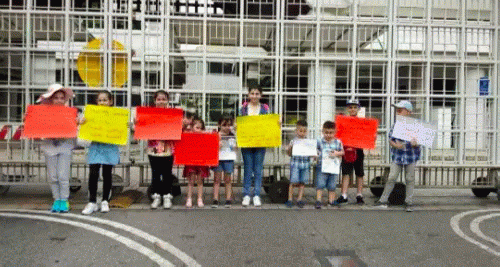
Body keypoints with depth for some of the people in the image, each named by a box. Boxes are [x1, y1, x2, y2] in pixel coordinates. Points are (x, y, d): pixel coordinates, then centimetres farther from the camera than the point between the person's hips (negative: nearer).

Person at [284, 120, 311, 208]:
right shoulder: (293, 141, 0)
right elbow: (289, 154, 4)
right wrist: (289, 148, -15)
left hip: (305, 164, 3)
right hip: (295, 163, -3)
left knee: (302, 183, 5)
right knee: (293, 182, -5)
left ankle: (299, 199, 14)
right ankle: (290, 199, 6)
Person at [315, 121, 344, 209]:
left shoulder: (338, 142, 4)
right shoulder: (319, 142, 1)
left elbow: (342, 152, 9)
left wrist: (337, 153, -10)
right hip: (322, 166, -1)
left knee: (332, 186, 8)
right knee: (320, 184, -5)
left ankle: (331, 201, 18)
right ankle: (318, 201, -1)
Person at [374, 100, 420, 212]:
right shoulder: (395, 126, 4)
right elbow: (390, 140, 2)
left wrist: (415, 143, -24)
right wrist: (395, 145, -19)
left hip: (411, 155, -1)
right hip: (397, 155, 1)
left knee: (410, 179, 7)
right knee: (391, 178, -2)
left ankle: (409, 202, 19)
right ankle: (383, 200, 6)